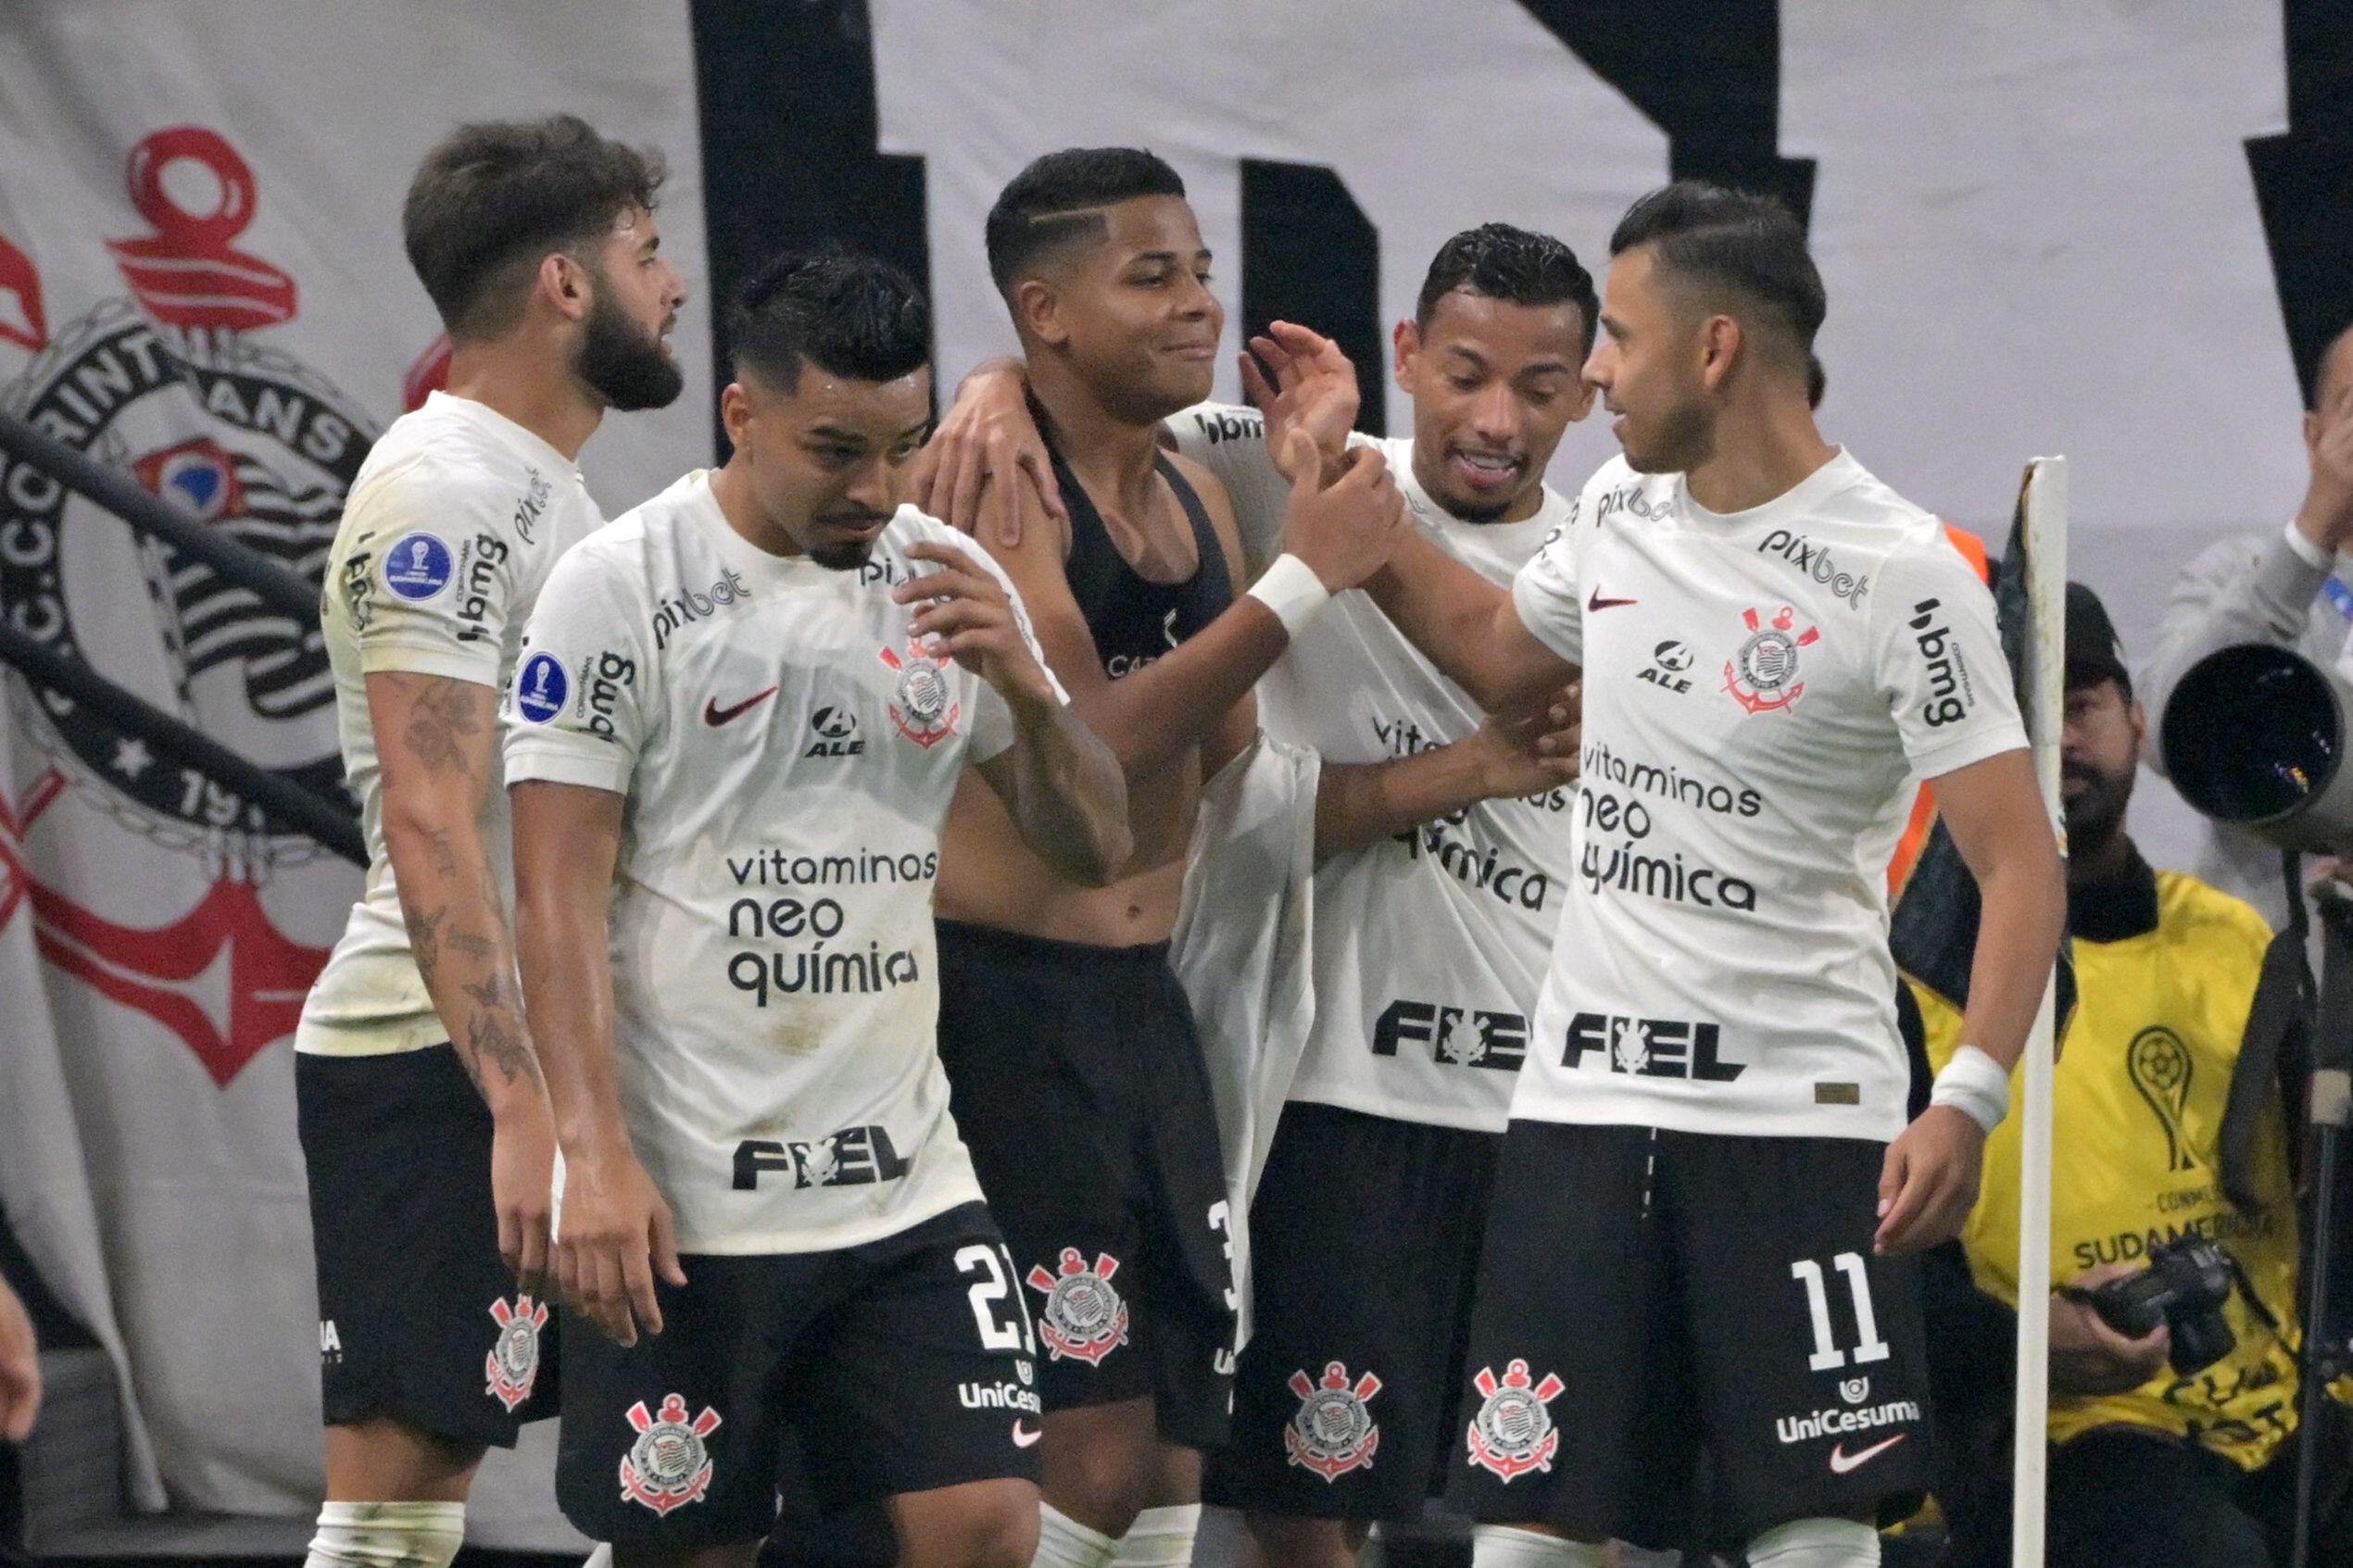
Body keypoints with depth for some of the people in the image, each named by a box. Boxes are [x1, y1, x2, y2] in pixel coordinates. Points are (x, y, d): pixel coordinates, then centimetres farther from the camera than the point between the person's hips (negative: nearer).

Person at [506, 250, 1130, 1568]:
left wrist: (1025, 685, -11)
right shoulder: (621, 587, -6)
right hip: (683, 1199, -4)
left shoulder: (947, 580, 8)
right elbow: (560, 893, -9)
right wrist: (596, 1154, -18)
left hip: (908, 1178, 4)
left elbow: (1094, 849, 9)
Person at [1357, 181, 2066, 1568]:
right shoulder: (1621, 513, 9)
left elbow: (2021, 862, -15)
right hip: (1584, 1094, 6)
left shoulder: (1897, 570, -12)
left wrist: (1970, 1101, -28)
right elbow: (1492, 648, 32)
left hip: (1800, 1114, -6)